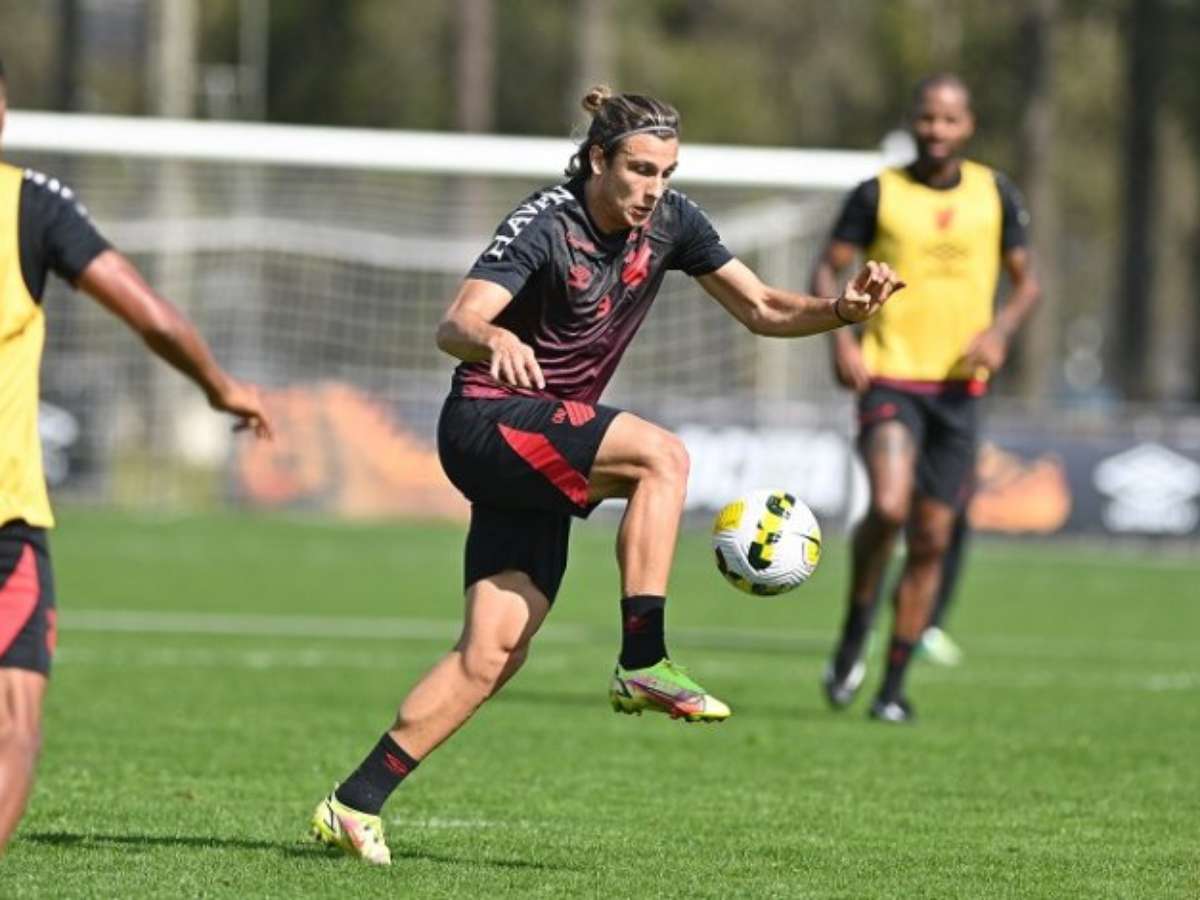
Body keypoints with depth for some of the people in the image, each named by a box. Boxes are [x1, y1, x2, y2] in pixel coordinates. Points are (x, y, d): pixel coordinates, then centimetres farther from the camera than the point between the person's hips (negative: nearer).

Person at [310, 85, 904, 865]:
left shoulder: (669, 222, 0)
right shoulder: (544, 228, -20)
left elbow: (762, 310, 5)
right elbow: (453, 326, -32)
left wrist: (842, 310, -13)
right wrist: (494, 341, -55)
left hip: (547, 448, 7)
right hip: (487, 425, -7)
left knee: (494, 652, -3)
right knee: (662, 454, -29)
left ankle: (355, 804, 0)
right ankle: (644, 666, -28)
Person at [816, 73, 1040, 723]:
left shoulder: (995, 195, 7)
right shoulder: (878, 194, 0)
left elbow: (1026, 280, 13)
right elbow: (828, 270, 4)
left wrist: (1001, 329, -7)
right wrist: (840, 337, -13)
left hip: (958, 385, 3)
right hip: (889, 377, -3)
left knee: (931, 540, 4)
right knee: (889, 505, -26)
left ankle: (894, 687, 14)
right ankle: (853, 638, -3)